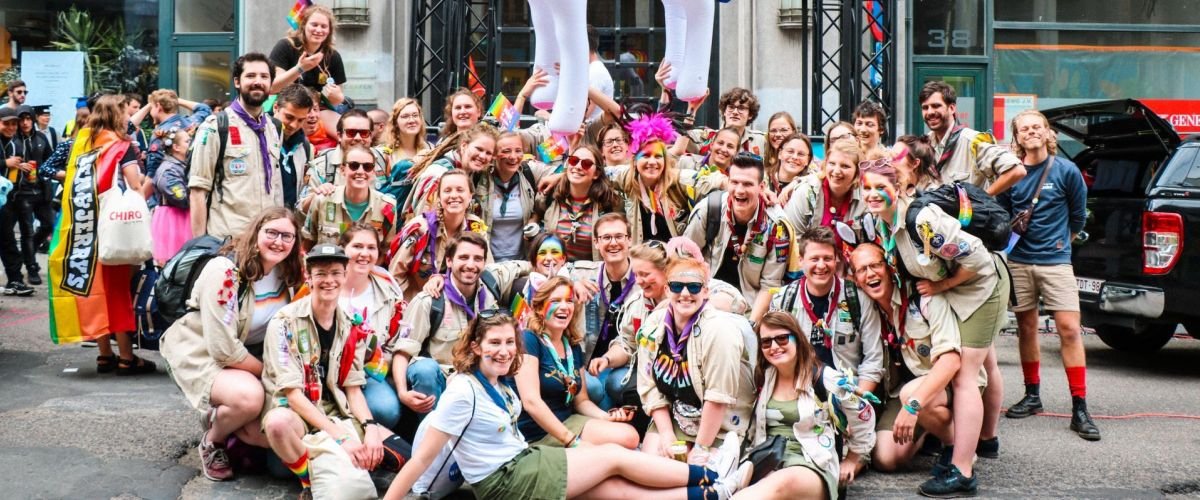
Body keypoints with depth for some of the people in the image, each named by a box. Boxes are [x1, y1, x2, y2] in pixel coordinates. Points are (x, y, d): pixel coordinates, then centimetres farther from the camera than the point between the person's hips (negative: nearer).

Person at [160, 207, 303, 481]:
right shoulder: (225, 271, -25)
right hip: (201, 353, -7)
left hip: (249, 356, 7)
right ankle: (212, 440, -5)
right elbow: (224, 348, -26)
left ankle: (222, 418, 17)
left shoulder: (289, 275, -3)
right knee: (249, 396, -36)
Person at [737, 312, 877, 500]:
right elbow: (754, 427, 25)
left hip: (812, 465, -6)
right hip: (766, 462, 6)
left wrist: (851, 461, 16)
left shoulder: (824, 378, -2)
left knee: (784, 482, -44)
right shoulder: (763, 378, 13)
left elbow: (864, 417, 8)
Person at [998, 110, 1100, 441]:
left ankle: (1079, 408, -7)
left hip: (1055, 261, -3)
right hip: (1019, 261, 3)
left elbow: (1078, 216, 9)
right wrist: (1012, 239, 10)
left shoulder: (1066, 171, -3)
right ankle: (1032, 396, 23)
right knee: (1026, 327, 9)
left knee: (1069, 329, -9)